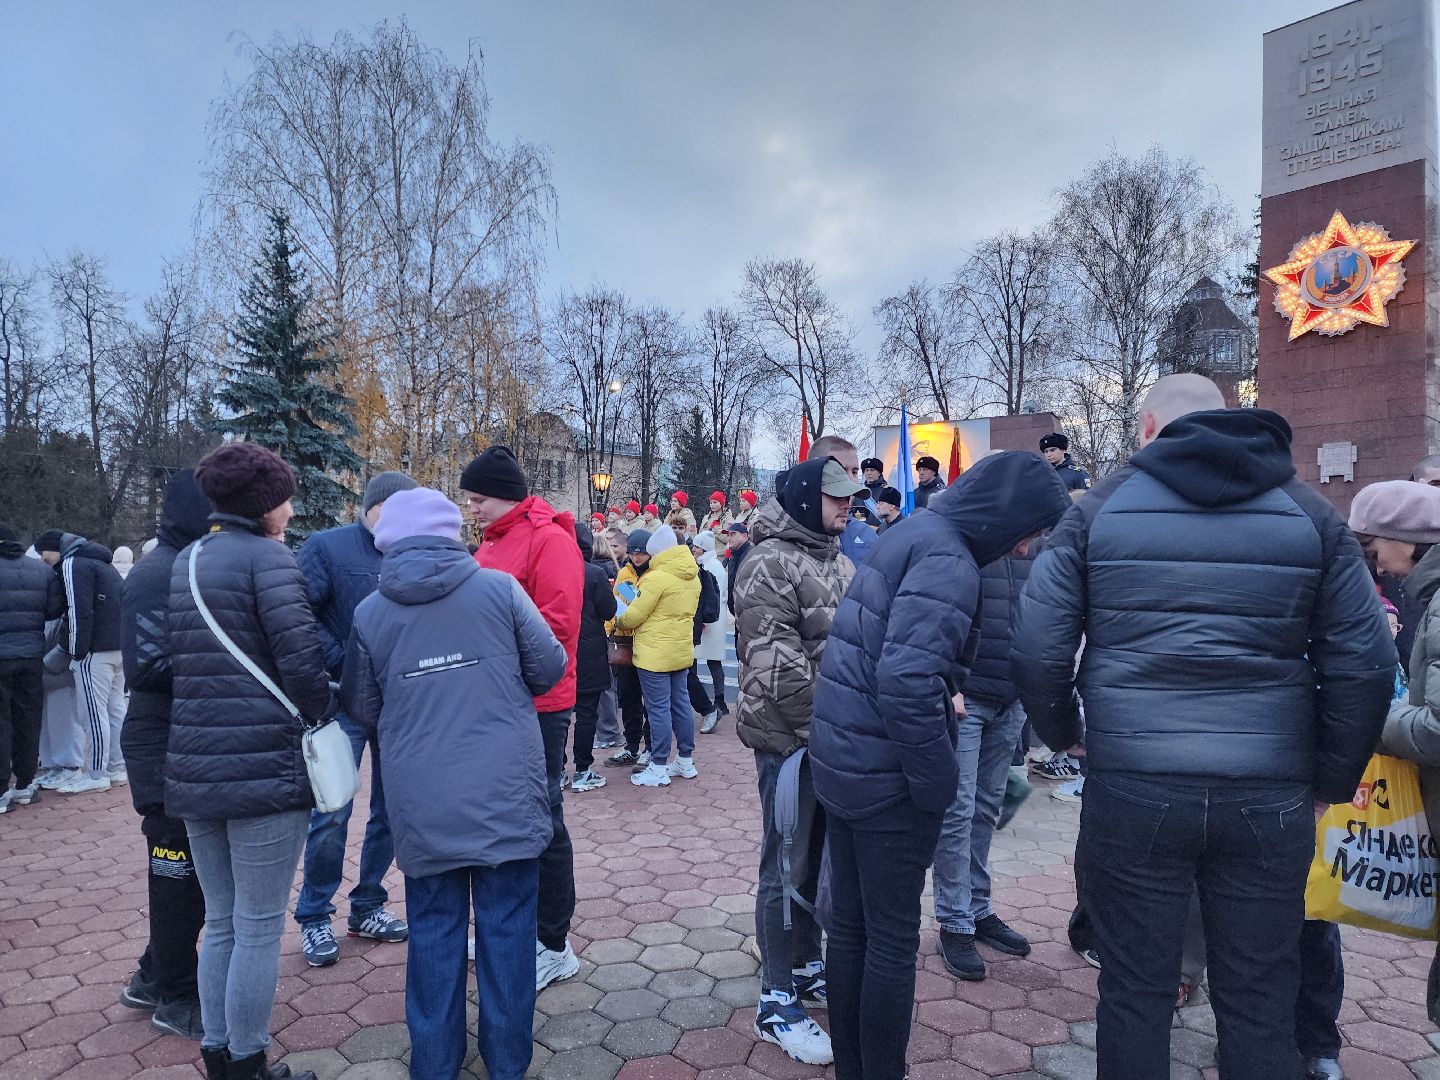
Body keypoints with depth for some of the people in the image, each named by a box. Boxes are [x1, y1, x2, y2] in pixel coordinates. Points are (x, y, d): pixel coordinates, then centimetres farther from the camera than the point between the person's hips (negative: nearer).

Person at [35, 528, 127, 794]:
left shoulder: (73, 564, -7)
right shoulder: (101, 562, 22)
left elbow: (79, 611, -15)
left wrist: (77, 650, -10)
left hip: (96, 650, -9)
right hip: (119, 646, 10)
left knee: (93, 712, -5)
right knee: (115, 708, 12)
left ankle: (96, 776, -1)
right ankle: (117, 768, 17)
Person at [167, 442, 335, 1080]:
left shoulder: (181, 563, 13)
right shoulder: (267, 556, -11)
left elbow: (159, 663, 17)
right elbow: (302, 660, -18)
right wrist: (326, 725, -3)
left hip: (192, 766, 8)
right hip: (265, 766, -8)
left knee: (221, 922, 19)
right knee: (258, 928, 5)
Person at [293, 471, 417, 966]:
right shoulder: (327, 547, -6)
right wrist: (342, 664, -16)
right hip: (344, 703, -5)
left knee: (391, 810, 12)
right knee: (331, 815, -1)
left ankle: (367, 906, 29)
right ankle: (315, 917, 19)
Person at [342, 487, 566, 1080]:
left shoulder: (369, 613, 0)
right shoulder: (499, 588, -5)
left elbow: (362, 711, 9)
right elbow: (550, 667, 0)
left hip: (422, 805, 2)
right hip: (505, 796, -1)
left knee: (434, 933, 15)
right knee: (506, 930, 11)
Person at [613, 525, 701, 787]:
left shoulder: (657, 577, -18)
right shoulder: (692, 577, 7)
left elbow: (633, 616, -14)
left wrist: (619, 620, 6)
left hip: (655, 654, -8)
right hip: (682, 651, 8)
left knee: (658, 709, -1)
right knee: (680, 704, 15)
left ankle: (659, 768, 6)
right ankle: (686, 761, 24)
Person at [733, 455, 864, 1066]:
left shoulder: (838, 561, 14)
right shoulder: (769, 564, -14)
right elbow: (777, 668, -21)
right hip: (790, 740, -8)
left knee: (819, 858, 18)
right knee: (787, 866, 2)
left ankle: (807, 967, 35)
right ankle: (777, 1003, 16)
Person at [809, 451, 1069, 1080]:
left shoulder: (912, 534, 10)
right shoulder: (948, 562, -19)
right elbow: (906, 682, -30)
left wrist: (943, 691, 9)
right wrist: (939, 781, -18)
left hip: (840, 762, 9)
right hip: (890, 779, -9)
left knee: (848, 925, 19)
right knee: (894, 940, 8)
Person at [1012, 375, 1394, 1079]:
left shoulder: (1098, 510, -1)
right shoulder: (1310, 514, 5)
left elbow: (1036, 651, -6)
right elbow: (1364, 665, 2)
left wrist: (1061, 732, 12)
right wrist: (1333, 779, 13)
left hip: (1130, 789, -2)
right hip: (1269, 797, 2)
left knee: (1134, 992, 13)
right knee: (1261, 1001, 17)